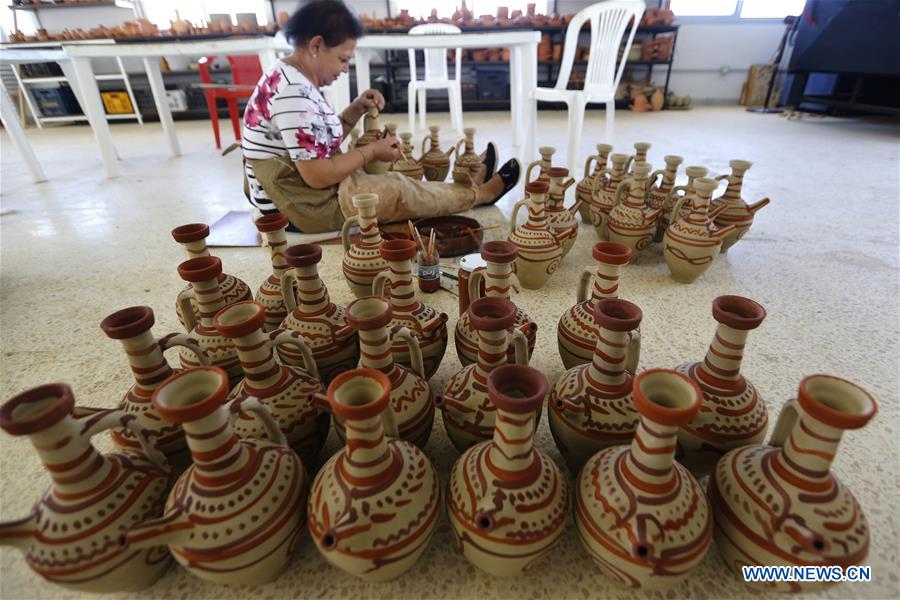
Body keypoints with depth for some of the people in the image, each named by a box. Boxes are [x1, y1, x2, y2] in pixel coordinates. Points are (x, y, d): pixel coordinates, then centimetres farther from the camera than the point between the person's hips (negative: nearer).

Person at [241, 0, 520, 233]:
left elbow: (324, 140, 14)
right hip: (302, 205, -10)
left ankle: (467, 187, 27)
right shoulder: (293, 92, -24)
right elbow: (318, 176, -27)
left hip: (296, 190, 10)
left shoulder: (292, 78, 7)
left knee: (396, 176, 15)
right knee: (401, 191, -4)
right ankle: (479, 194, 15)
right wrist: (371, 151, -14)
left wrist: (356, 110, 0)